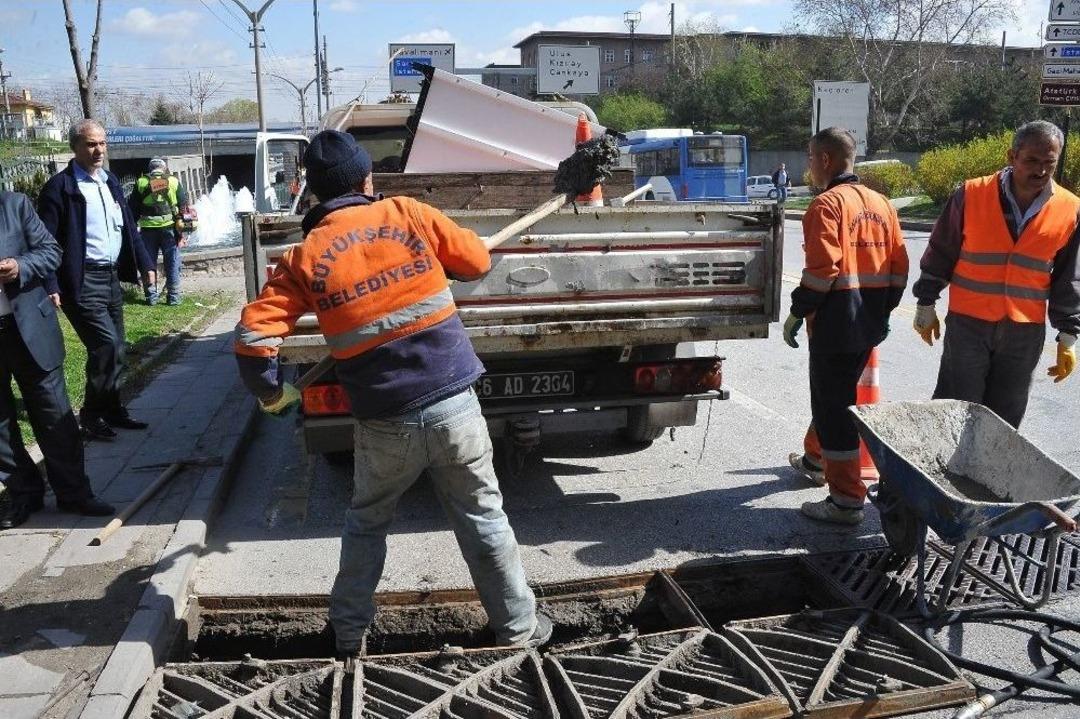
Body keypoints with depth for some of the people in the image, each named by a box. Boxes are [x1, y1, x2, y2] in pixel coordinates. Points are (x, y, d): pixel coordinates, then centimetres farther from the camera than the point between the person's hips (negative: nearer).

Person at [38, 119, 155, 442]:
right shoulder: (60, 186, -10)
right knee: (107, 347, -11)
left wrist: (145, 263, 11)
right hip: (82, 281, -7)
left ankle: (111, 410, 27)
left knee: (113, 351, 13)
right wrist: (51, 286, -17)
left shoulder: (110, 180, 12)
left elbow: (128, 227, 18)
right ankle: (92, 415, 6)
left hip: (111, 277, 7)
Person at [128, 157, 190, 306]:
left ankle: (151, 296, 11)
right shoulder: (174, 181, 8)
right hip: (170, 226, 0)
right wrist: (182, 226, 11)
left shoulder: (141, 183, 8)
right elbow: (184, 205, 5)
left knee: (149, 263, 9)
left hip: (148, 228, 0)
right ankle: (173, 296, 7)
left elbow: (132, 209, 8)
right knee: (172, 263, 6)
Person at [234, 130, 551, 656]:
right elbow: (478, 262, 9)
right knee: (484, 520, 16)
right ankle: (518, 627, 28)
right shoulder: (407, 214, 0)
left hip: (384, 424, 0)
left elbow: (252, 337, -5)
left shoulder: (304, 258, 0)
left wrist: (272, 394, 13)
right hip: (454, 405, 0)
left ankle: (349, 634, 35)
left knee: (366, 524, 24)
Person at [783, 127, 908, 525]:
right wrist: (882, 309, 20)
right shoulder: (880, 203, 11)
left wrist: (797, 313, -12)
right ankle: (816, 458, 45)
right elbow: (898, 265, 12)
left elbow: (822, 269, -21)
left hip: (835, 323, -9)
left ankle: (847, 501, 2)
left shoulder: (827, 203, -14)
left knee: (834, 406, -2)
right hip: (869, 324, 9)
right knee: (835, 394, 25)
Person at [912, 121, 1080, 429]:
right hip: (968, 323, -2)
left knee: (1004, 421, 10)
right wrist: (926, 305, 4)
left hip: (1026, 333, 2)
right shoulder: (971, 195, -7)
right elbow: (939, 254, 2)